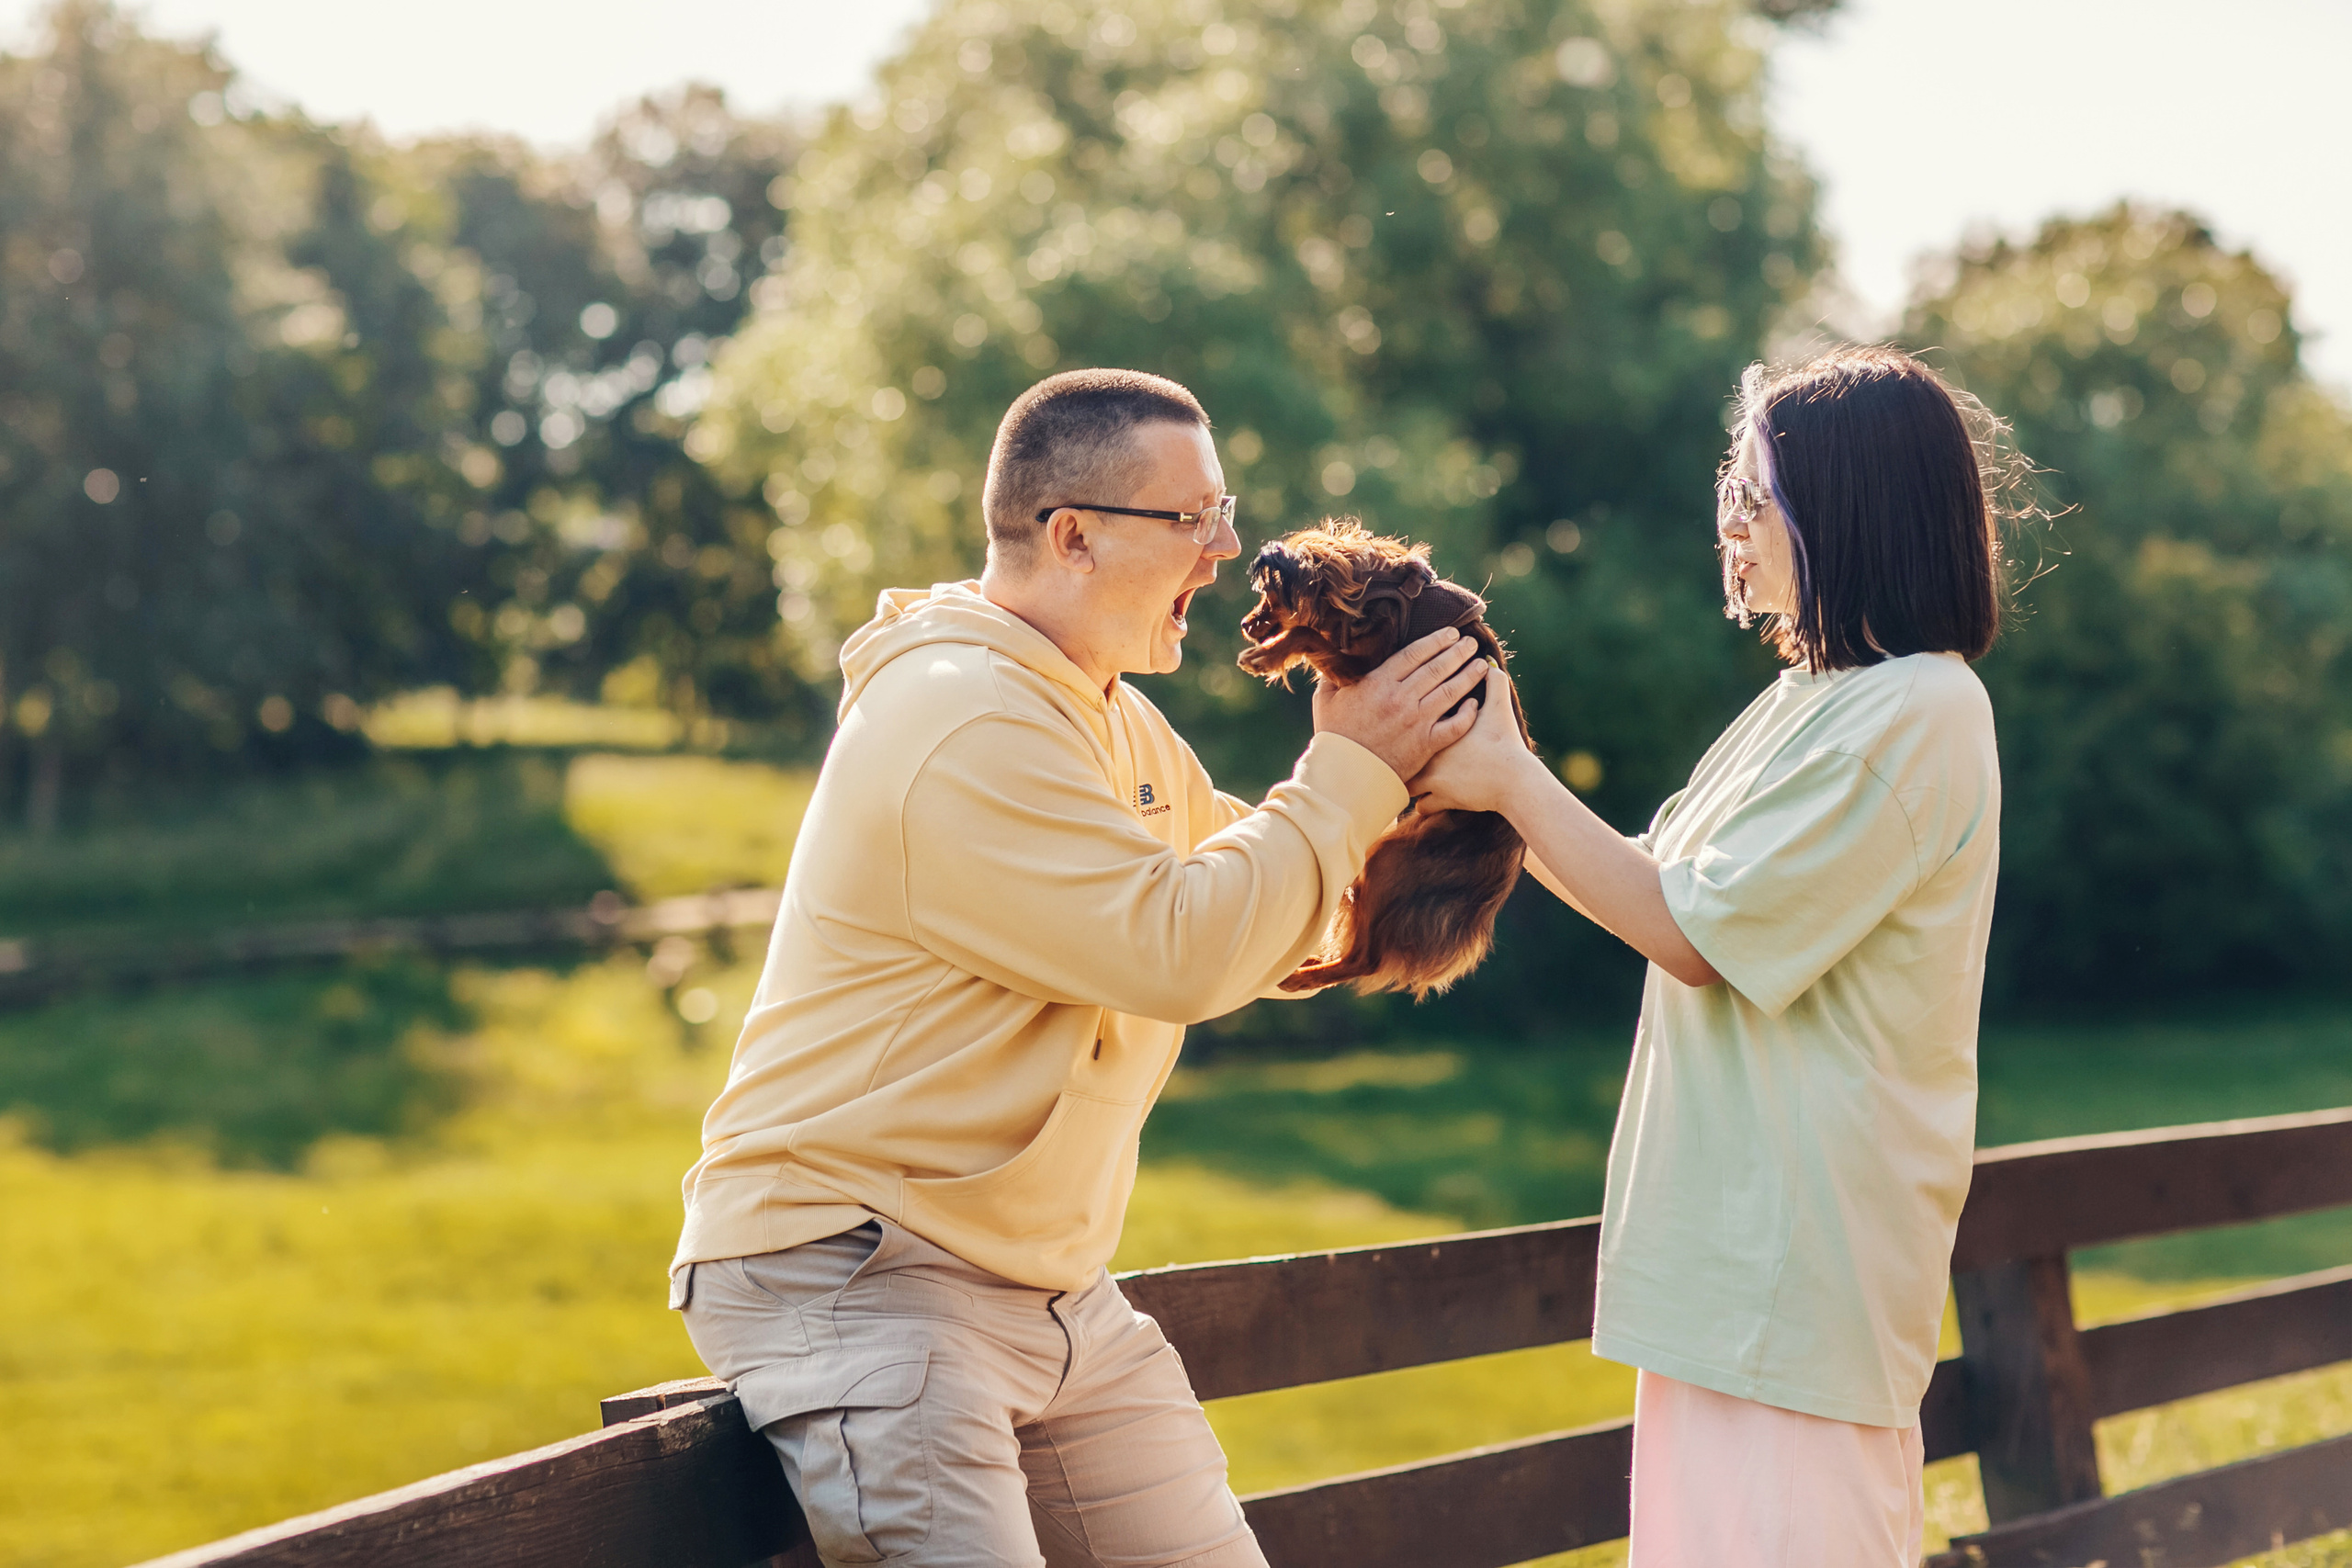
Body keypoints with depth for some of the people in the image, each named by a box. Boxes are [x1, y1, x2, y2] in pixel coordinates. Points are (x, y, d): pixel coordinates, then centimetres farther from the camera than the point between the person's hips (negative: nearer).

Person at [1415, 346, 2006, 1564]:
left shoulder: (1917, 713, -15)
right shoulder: (1817, 699, 16)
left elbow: (1696, 935, -16)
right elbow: (1657, 885, 16)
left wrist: (1513, 781, -9)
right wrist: (1499, 784, 8)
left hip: (1800, 1258, -10)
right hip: (1731, 1237, 10)